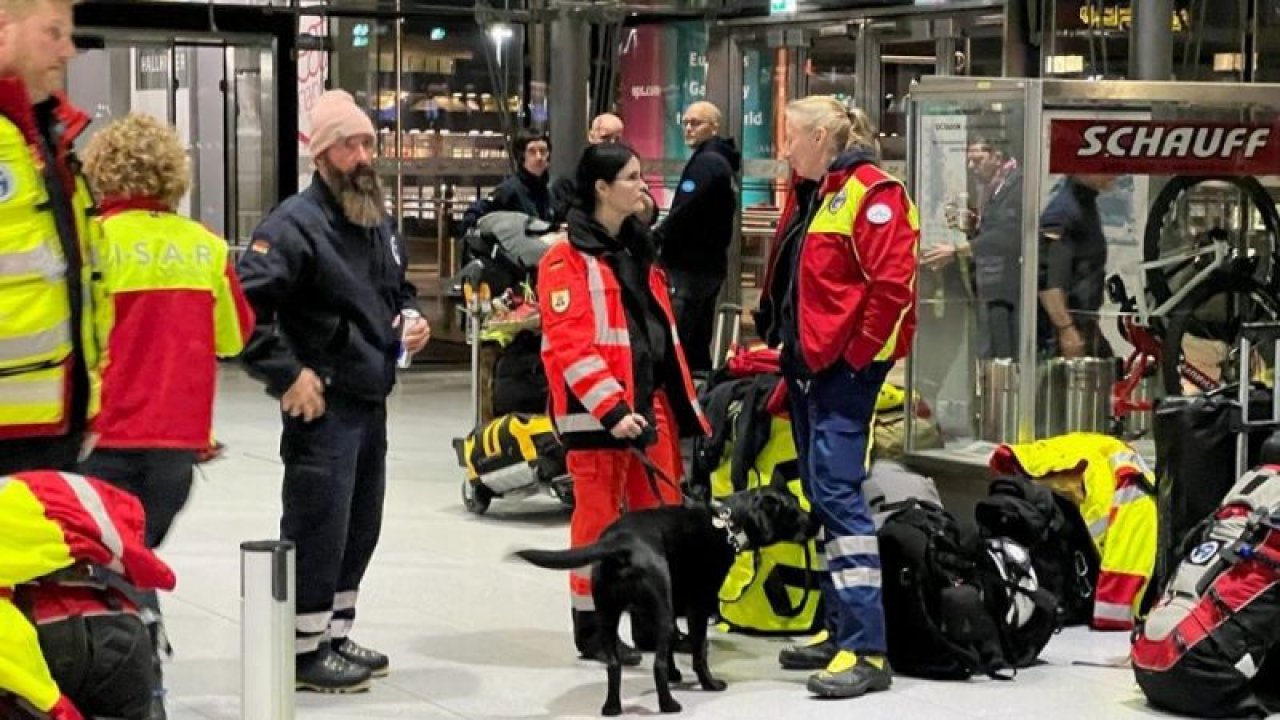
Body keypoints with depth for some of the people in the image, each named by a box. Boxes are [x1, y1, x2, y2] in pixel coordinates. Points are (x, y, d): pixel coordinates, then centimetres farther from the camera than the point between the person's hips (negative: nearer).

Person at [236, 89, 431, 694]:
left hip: (372, 404, 9)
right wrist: (287, 374, -23)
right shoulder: (296, 224, -15)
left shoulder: (380, 224, 13)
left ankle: (335, 637, 29)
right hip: (324, 405, -9)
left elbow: (398, 288, 31)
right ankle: (306, 650, 7)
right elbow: (245, 305, -24)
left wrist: (411, 318, 9)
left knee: (359, 527, 16)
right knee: (318, 528, -3)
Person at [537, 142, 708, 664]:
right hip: (597, 412, -8)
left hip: (650, 404, 8)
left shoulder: (637, 248, 17)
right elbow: (569, 344, -18)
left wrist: (684, 401, 18)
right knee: (599, 516, 0)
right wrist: (611, 410, -24)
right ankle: (592, 630, 11)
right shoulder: (568, 258, -10)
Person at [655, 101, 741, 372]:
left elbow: (684, 211, -22)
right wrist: (663, 238, 12)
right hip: (709, 261, 10)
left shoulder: (706, 161, -13)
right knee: (698, 344, 14)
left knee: (677, 344, -11)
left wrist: (655, 239, -9)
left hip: (690, 265, -10)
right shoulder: (723, 161, 18)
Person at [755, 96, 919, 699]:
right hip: (806, 364, 10)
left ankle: (866, 650, -14)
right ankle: (840, 628, 21)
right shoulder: (807, 194, 17)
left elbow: (892, 285, -20)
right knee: (822, 495, 13)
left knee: (837, 493, -14)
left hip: (844, 368, -10)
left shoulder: (871, 194, -12)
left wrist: (859, 355, -16)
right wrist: (784, 340, 17)